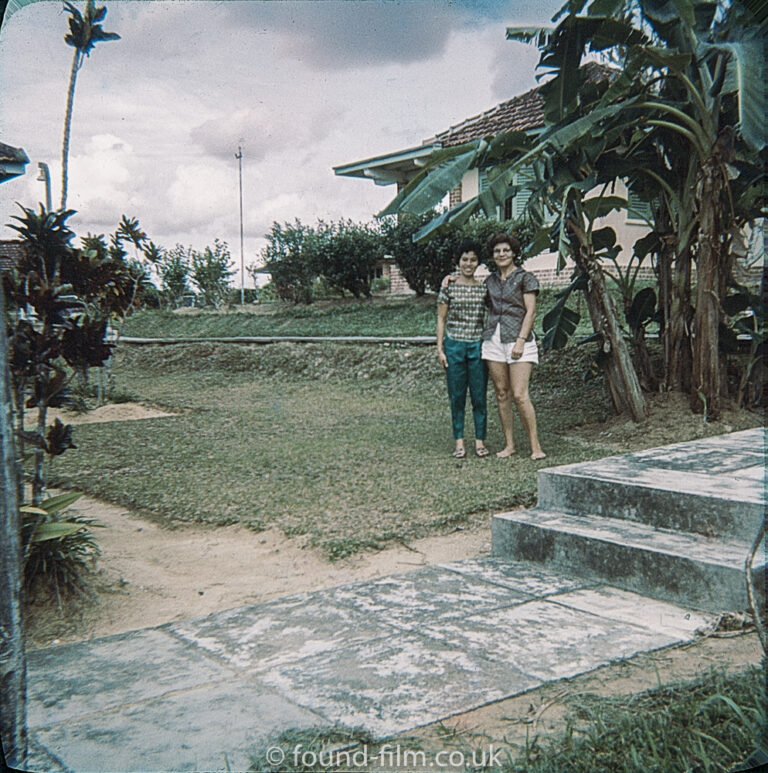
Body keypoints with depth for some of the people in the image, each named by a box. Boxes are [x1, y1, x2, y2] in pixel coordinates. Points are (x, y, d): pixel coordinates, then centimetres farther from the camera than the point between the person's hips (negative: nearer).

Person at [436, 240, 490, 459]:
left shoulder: (484, 289, 8)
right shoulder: (448, 287, 2)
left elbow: (489, 319, 14)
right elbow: (441, 319, 4)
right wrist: (440, 349, -2)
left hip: (478, 345, 1)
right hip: (454, 345, -1)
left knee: (479, 396, 2)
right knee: (457, 396, 3)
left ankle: (480, 440, 11)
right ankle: (459, 442, 10)